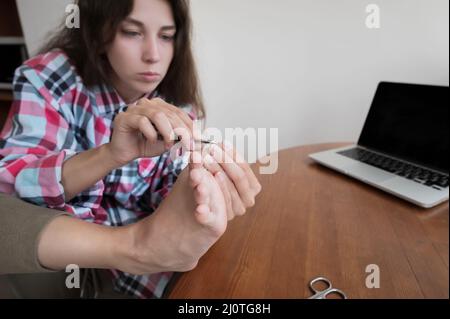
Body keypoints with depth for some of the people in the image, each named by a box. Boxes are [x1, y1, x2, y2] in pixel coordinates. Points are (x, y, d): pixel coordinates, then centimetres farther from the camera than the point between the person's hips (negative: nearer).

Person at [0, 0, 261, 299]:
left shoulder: (179, 104, -4)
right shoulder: (49, 78, -10)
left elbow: (165, 198, -11)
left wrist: (202, 195, -34)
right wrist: (111, 154, -36)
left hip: (147, 236, 1)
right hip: (56, 251, 0)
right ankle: (140, 250, -20)